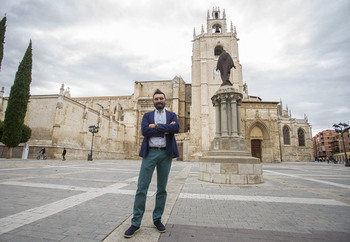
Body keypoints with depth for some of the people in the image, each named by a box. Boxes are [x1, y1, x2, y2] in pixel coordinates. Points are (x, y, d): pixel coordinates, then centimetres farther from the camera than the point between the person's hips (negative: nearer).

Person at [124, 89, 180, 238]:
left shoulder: (172, 115, 11)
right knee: (141, 188, -1)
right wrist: (165, 130, -10)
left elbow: (176, 128, -11)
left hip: (165, 153, 1)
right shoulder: (147, 116, 11)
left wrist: (156, 126, -11)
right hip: (150, 153, 0)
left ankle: (157, 219, 25)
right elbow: (144, 131, -8)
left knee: (162, 188, 10)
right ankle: (136, 223, 11)